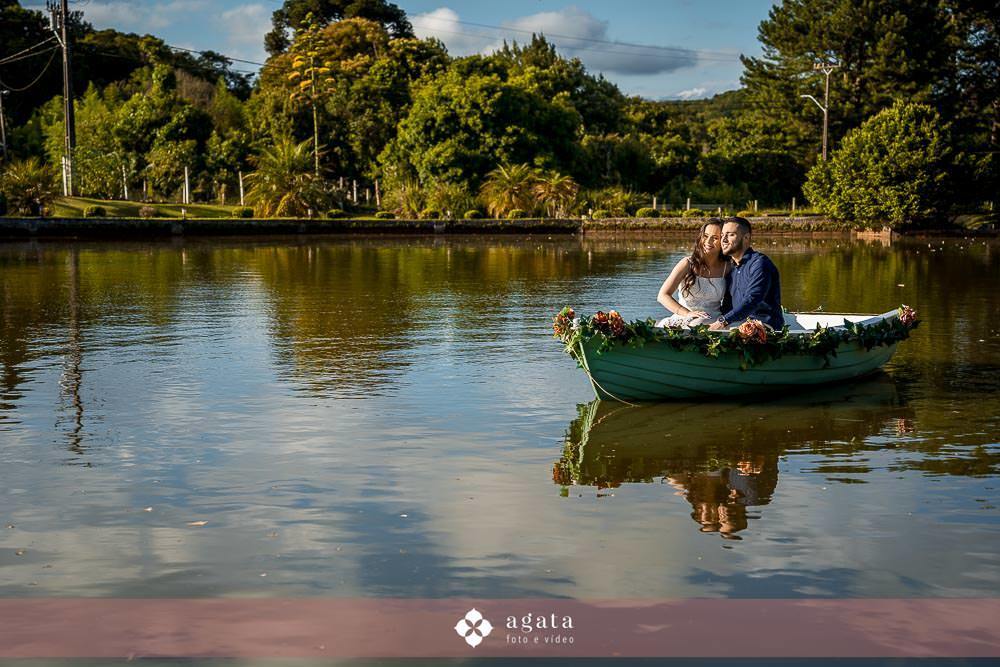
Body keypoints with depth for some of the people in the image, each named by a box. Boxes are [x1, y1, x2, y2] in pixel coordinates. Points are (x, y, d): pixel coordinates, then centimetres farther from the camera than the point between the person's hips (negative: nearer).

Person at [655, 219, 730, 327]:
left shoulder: (726, 267, 8)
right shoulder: (688, 264, 1)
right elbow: (663, 296, -5)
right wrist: (687, 313, -18)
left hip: (713, 322, -1)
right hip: (683, 320, 1)